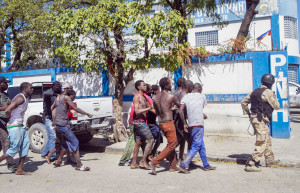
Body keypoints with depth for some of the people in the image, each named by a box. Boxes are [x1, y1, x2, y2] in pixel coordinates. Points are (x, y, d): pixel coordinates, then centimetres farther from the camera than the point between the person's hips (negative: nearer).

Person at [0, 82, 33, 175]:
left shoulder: (25, 98, 14)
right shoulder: (20, 97, -17)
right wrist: (11, 121, -9)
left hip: (20, 126, 9)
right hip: (14, 127, -9)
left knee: (25, 145, 5)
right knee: (14, 149, -7)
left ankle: (19, 170, 10)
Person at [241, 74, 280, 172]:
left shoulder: (255, 91, 11)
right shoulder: (267, 92, -13)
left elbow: (244, 102, 18)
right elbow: (276, 106, -7)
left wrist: (247, 113, 20)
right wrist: (274, 98, 10)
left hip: (254, 117, 9)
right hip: (261, 120, -9)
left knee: (267, 140, 23)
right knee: (262, 144, -6)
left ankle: (269, 160, 37)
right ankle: (251, 164, -8)